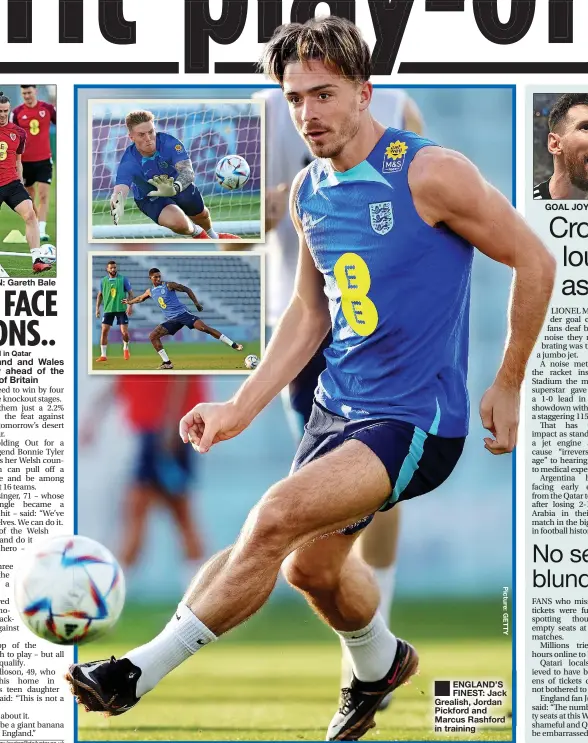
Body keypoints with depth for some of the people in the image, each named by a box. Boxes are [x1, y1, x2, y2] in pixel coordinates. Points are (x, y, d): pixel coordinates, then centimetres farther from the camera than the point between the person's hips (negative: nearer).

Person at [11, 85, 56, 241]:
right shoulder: (17, 112, -1)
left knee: (43, 195, -13)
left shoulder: (48, 108, -2)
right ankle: (35, 227, 25)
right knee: (30, 197, 9)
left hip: (44, 160, -1)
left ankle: (42, 231, -16)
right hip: (25, 161, 1)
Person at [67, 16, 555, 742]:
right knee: (311, 564, 21)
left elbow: (533, 261, -10)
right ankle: (378, 667, 52)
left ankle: (139, 673, -18)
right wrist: (241, 407, 6)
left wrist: (507, 386, -6)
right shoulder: (308, 192, 4)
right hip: (338, 404, 8)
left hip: (415, 422, -8)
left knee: (277, 518, -24)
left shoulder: (429, 174, -17)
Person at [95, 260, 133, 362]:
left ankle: (126, 348, 25)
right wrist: (97, 308, 9)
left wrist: (130, 306, -11)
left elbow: (130, 293, 1)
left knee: (124, 332, -6)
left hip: (121, 309, -2)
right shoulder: (104, 280, 5)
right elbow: (100, 295, 16)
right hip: (108, 309, 2)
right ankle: (103, 355, 1)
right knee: (104, 331, -6)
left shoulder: (123, 279, -2)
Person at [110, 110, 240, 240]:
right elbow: (120, 189, -49)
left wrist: (175, 188, -69)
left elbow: (188, 171, -45)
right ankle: (197, 233, 15)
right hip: (150, 197, -2)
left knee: (201, 215, 21)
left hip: (179, 186, 2)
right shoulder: (128, 163, -35)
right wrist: (117, 207, -76)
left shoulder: (169, 143, -35)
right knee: (178, 222, -26)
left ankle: (213, 236, 62)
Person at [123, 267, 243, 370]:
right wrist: (129, 302, 47)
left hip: (182, 314, -5)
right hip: (172, 320, 5)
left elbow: (187, 290, 1)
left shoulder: (169, 285, -4)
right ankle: (167, 363, -4)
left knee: (204, 327, -21)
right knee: (153, 336, -9)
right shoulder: (150, 292, 12)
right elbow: (141, 298, 35)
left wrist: (196, 304, -1)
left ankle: (233, 345, -22)